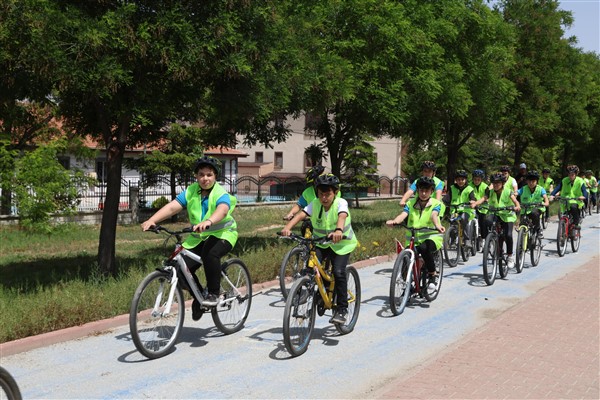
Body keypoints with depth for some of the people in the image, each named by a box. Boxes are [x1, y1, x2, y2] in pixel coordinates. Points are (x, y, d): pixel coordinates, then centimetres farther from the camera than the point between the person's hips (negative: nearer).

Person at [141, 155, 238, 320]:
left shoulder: (221, 194, -15)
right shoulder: (191, 191, -3)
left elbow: (222, 210, -39)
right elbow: (172, 207, -15)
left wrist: (208, 222, -61)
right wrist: (151, 220, -32)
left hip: (223, 234, -5)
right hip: (199, 237, 5)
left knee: (210, 253, -37)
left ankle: (213, 293, -17)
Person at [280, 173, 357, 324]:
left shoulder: (341, 203, -20)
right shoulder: (315, 204, -11)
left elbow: (342, 216, -41)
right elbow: (300, 215, -26)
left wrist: (338, 231, -63)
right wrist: (288, 227, -45)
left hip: (341, 244, -3)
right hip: (320, 243, 3)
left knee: (338, 272, -20)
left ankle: (342, 309, -5)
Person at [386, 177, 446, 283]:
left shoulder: (435, 203, 2)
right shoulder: (410, 203, 6)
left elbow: (433, 215, -20)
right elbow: (403, 215, -12)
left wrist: (437, 225, -44)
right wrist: (394, 221, -36)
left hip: (431, 237, -2)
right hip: (413, 239, 3)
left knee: (424, 248, -37)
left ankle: (432, 274, -14)